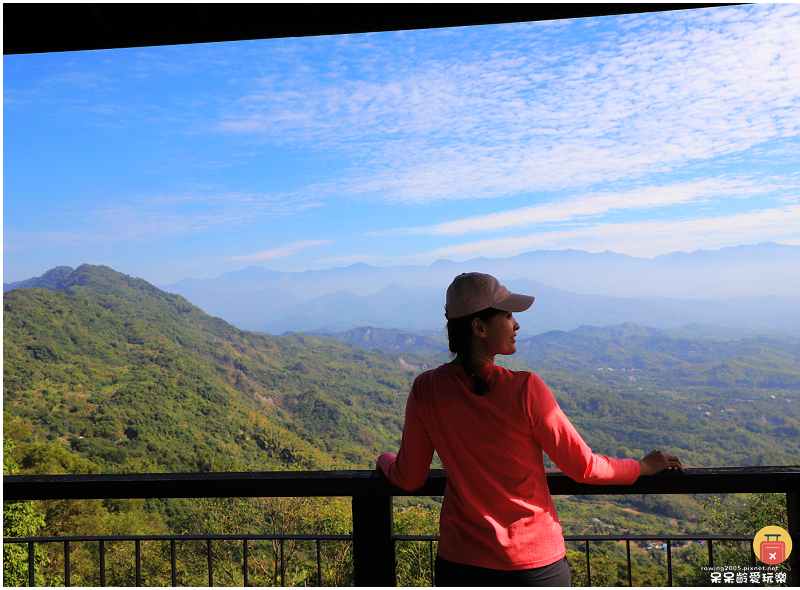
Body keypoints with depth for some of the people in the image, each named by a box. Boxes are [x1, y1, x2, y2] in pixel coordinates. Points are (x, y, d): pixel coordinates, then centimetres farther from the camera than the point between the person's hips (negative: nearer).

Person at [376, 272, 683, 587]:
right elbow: (583, 467, -9)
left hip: (458, 562, 3)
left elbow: (408, 478, 1)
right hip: (534, 562, -2)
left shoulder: (426, 390, -10)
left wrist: (385, 459, 24)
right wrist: (644, 466, 8)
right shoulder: (525, 389, -20)